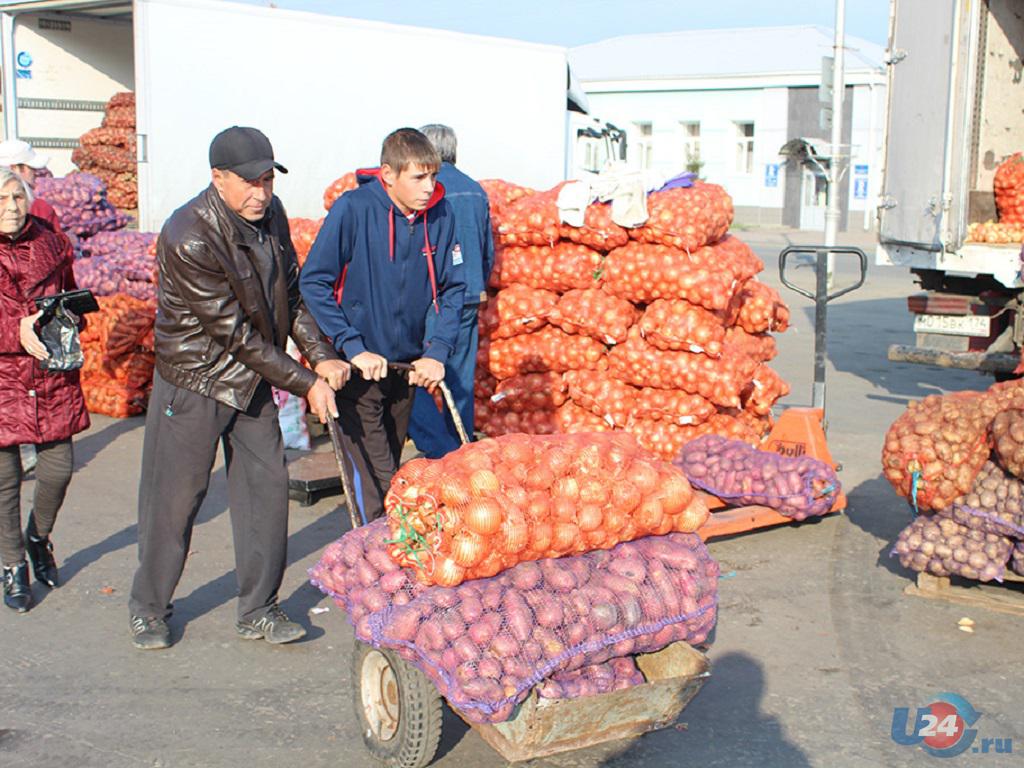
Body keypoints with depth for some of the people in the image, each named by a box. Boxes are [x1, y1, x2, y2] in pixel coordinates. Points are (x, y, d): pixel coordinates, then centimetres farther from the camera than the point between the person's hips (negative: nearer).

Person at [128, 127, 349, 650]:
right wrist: (304, 383, -19)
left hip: (254, 381, 7)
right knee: (174, 498, 3)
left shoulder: (271, 215, -2)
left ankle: (258, 611, 19)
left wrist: (320, 355, -4)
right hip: (194, 381, -6)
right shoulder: (188, 238, -25)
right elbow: (234, 333, -23)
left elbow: (291, 292, 9)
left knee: (266, 488, 7)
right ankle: (148, 609, 23)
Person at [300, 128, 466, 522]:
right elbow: (313, 281, -15)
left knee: (391, 469, 18)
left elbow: (452, 288, 4)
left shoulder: (440, 214, -4)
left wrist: (437, 352, -8)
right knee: (375, 478, -8)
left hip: (408, 365, 5)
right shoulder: (353, 209, -16)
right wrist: (353, 348, -19)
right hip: (360, 366, -5)